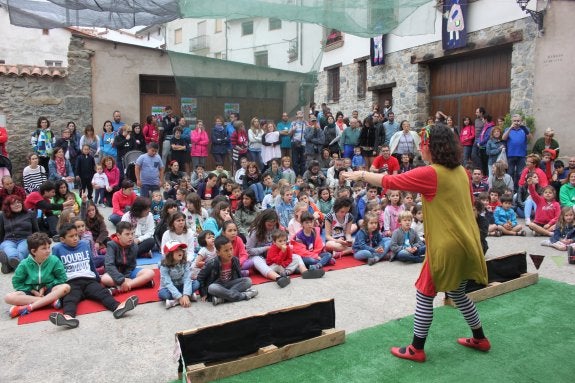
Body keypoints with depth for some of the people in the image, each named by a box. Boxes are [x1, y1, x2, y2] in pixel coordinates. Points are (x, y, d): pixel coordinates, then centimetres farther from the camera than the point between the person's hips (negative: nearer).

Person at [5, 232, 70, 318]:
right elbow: (16, 283, 1)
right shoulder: (25, 264, -6)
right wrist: (34, 291, -10)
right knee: (8, 297, -26)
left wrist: (45, 287, -14)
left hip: (48, 290, -1)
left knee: (65, 287, -31)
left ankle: (28, 307, -32)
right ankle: (50, 300, -31)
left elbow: (62, 279, -4)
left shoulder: (54, 261, -8)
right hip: (31, 291, 1)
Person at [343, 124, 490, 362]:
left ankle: (417, 349, 15)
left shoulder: (429, 174, -17)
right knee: (457, 293, 24)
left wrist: (361, 175, 1)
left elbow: (389, 182, -11)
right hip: (464, 243, 8)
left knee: (425, 294, 5)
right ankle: (480, 339, 38)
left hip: (447, 245, -8)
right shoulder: (460, 171, 5)